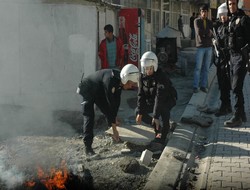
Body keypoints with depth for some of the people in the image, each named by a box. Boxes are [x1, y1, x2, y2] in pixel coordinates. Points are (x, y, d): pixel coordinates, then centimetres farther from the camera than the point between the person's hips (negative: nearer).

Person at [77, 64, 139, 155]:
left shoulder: (119, 80, -15)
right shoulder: (110, 81, -41)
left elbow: (117, 100, -6)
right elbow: (111, 104, -39)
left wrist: (114, 118, -3)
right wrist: (114, 128, -35)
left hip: (100, 92, 8)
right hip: (88, 91, -8)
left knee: (108, 112, 9)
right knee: (89, 117, -17)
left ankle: (115, 136, 25)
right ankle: (88, 146, -19)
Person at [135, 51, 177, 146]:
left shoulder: (161, 77, -31)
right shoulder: (142, 77, -11)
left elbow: (160, 97, -37)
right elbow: (141, 95, -10)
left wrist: (155, 116, -42)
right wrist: (140, 113, -18)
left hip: (168, 100, -6)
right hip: (152, 101, 6)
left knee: (163, 108, -38)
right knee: (137, 111, -8)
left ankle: (163, 134, -21)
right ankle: (157, 126, 9)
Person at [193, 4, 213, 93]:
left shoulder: (210, 22, 13)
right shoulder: (197, 21, 1)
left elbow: (212, 34, 4)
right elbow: (198, 32, -13)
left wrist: (203, 33, -12)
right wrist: (208, 31, -3)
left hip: (209, 47, 4)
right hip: (200, 46, -4)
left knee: (206, 68, 5)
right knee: (198, 68, -6)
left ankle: (203, 85, 10)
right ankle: (195, 86, -1)